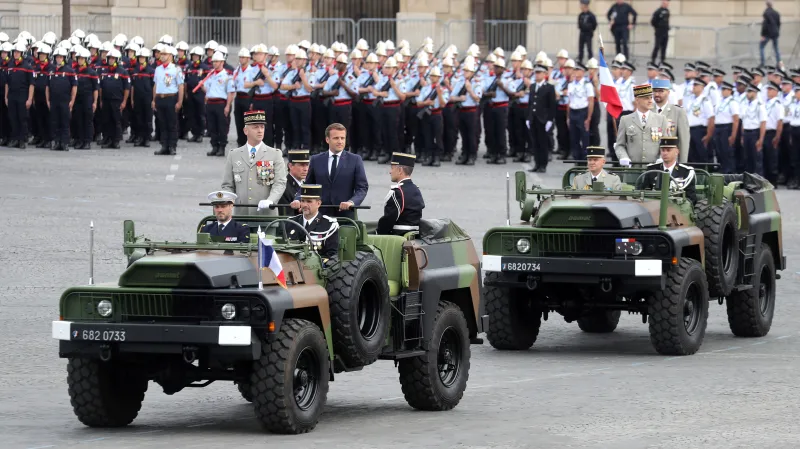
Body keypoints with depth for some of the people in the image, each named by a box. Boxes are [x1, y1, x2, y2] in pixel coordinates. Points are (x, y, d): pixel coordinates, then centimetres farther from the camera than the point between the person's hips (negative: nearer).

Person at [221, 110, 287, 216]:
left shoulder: (275, 155, 6)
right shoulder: (233, 155, 12)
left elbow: (280, 183, -4)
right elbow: (227, 186, 13)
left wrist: (270, 201, -23)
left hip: (266, 214, -1)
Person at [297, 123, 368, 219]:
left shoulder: (355, 160, 4)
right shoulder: (316, 160, 10)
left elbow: (362, 187, 0)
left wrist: (352, 202, -19)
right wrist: (298, 200, -6)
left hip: (345, 214, -1)